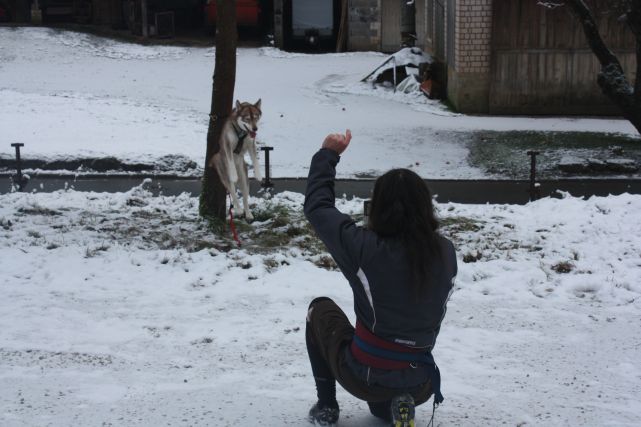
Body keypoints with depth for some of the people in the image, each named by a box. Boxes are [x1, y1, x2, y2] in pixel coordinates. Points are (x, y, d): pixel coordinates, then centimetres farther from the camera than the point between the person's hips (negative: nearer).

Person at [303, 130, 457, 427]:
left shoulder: (365, 248, -22)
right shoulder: (446, 253, -10)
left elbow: (317, 206, -6)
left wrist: (328, 154, 6)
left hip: (364, 378, -3)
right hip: (421, 386, 3)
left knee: (320, 309, 25)